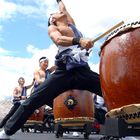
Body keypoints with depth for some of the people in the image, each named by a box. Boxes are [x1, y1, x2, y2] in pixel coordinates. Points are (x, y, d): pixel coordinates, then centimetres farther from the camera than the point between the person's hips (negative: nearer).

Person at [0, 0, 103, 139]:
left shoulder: (71, 23, 25)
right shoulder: (52, 28, 8)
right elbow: (58, 40, -16)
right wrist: (79, 40, -34)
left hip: (83, 70, 4)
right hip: (64, 72, -4)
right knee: (34, 99, -6)